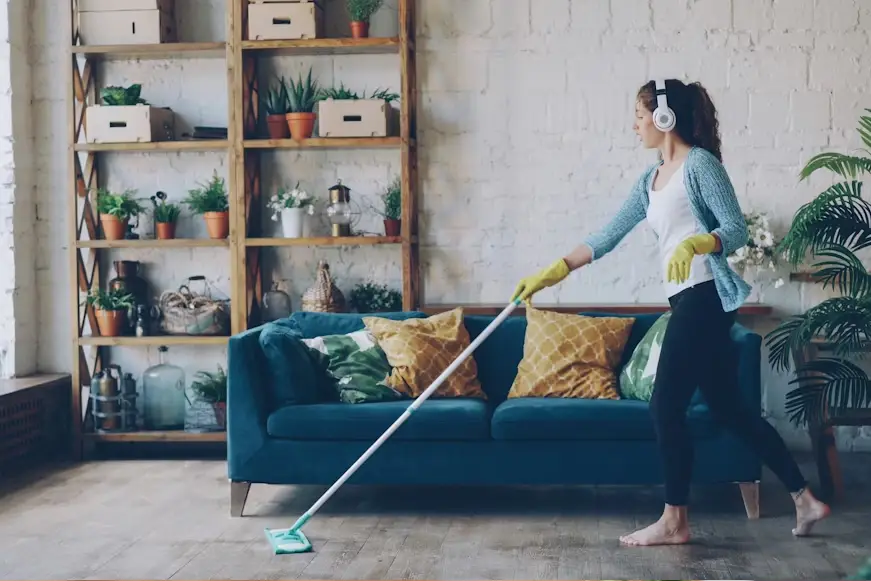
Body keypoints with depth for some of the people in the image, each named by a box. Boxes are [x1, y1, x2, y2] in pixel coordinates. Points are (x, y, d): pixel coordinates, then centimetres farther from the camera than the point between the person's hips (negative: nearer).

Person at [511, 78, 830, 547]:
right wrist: (553, 272, 14)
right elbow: (609, 235, 18)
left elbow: (736, 230, -12)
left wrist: (694, 242, -31)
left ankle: (674, 521, 6)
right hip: (686, 299, 9)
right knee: (727, 407, 11)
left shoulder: (700, 163, -7)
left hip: (704, 296, -9)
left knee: (665, 406, -5)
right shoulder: (651, 179, 17)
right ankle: (805, 499, 19)